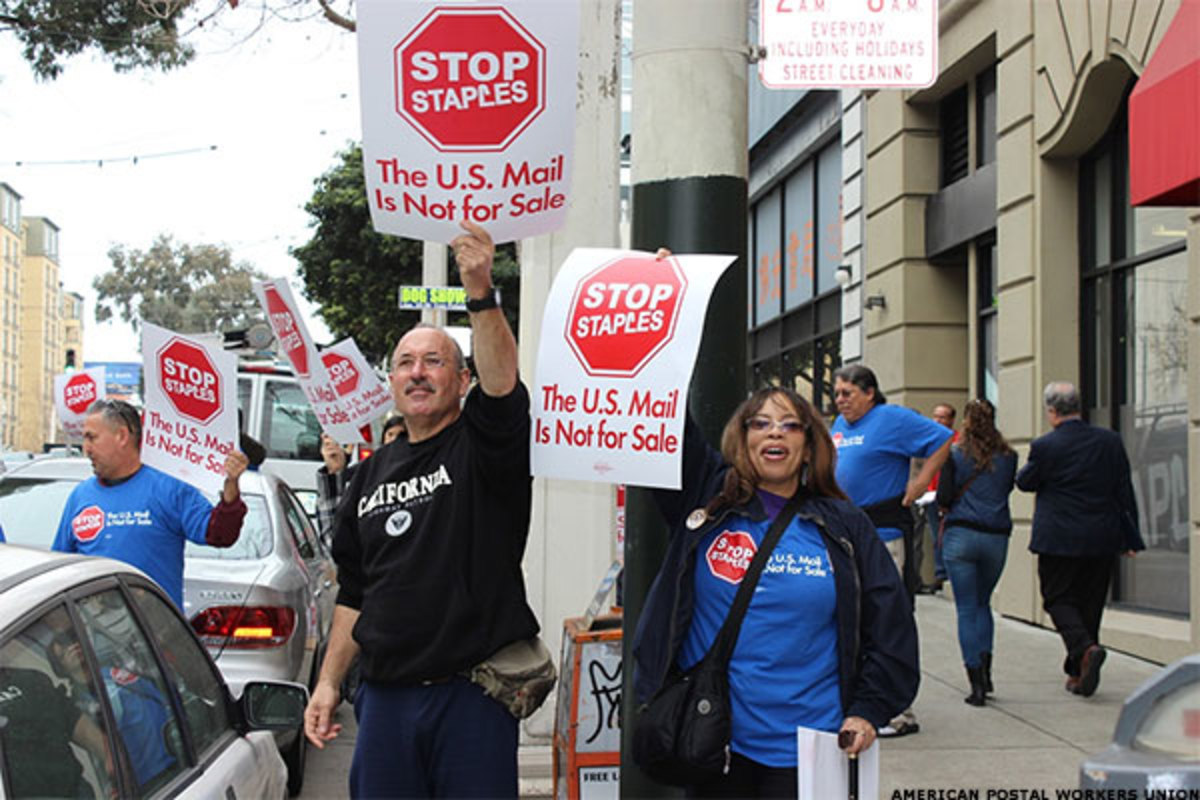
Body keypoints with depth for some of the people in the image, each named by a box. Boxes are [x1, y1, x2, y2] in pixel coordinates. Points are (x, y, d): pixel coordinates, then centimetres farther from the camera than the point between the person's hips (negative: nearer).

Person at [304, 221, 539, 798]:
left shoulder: (480, 448, -2)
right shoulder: (372, 473, 14)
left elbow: (503, 381, -25)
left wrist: (480, 292, -39)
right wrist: (328, 681, 13)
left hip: (473, 694, -5)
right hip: (386, 696, 5)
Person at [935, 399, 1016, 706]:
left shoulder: (955, 454, -4)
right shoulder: (1008, 457, 4)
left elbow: (943, 497, -6)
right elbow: (1007, 489, 15)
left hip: (961, 534, -3)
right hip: (997, 537, 3)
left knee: (967, 609, 1)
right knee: (983, 603, 20)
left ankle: (976, 683, -4)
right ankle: (985, 668, 7)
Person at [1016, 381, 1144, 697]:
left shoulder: (1044, 446, -11)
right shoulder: (1110, 441, 1)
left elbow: (1025, 482, 4)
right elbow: (1124, 491, 5)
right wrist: (1131, 537, 10)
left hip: (1059, 540, -4)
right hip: (1102, 540, 4)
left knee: (1058, 599, 6)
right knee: (1090, 602, 13)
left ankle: (1085, 648, -19)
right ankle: (1078, 672, 18)